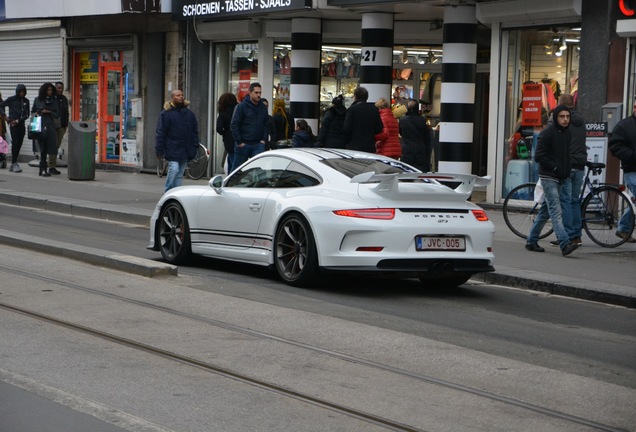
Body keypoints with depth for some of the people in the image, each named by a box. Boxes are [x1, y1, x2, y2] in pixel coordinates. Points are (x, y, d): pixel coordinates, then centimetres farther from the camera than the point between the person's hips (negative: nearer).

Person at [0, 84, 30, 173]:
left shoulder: (26, 101, 9)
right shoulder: (11, 99, -1)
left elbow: (27, 115, 6)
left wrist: (18, 120, -7)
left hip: (21, 125, 4)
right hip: (13, 125, -4)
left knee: (19, 144, 5)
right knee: (15, 143, -13)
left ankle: (13, 165, 12)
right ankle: (14, 163, -11)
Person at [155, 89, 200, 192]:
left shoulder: (189, 114, 11)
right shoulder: (166, 113, -4)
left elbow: (195, 132, 16)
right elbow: (160, 133, -5)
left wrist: (195, 147, 8)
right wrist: (159, 151, -8)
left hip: (185, 151, 5)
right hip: (172, 150, -5)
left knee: (180, 173, 8)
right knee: (174, 169, -16)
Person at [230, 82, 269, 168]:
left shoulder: (263, 107, 9)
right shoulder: (242, 106, -5)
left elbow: (266, 125, 15)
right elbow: (234, 125, -8)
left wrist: (264, 139, 2)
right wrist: (239, 142, -12)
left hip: (258, 144, 3)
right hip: (243, 144, -3)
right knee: (238, 167, 8)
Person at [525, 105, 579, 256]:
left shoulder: (567, 134, 13)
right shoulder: (547, 133, -10)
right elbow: (539, 156, -13)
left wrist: (568, 169, 8)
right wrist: (555, 167, -17)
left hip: (560, 178, 8)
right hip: (548, 177, -8)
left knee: (545, 211, 12)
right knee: (556, 211, -15)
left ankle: (531, 241, 20)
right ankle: (565, 244, -24)